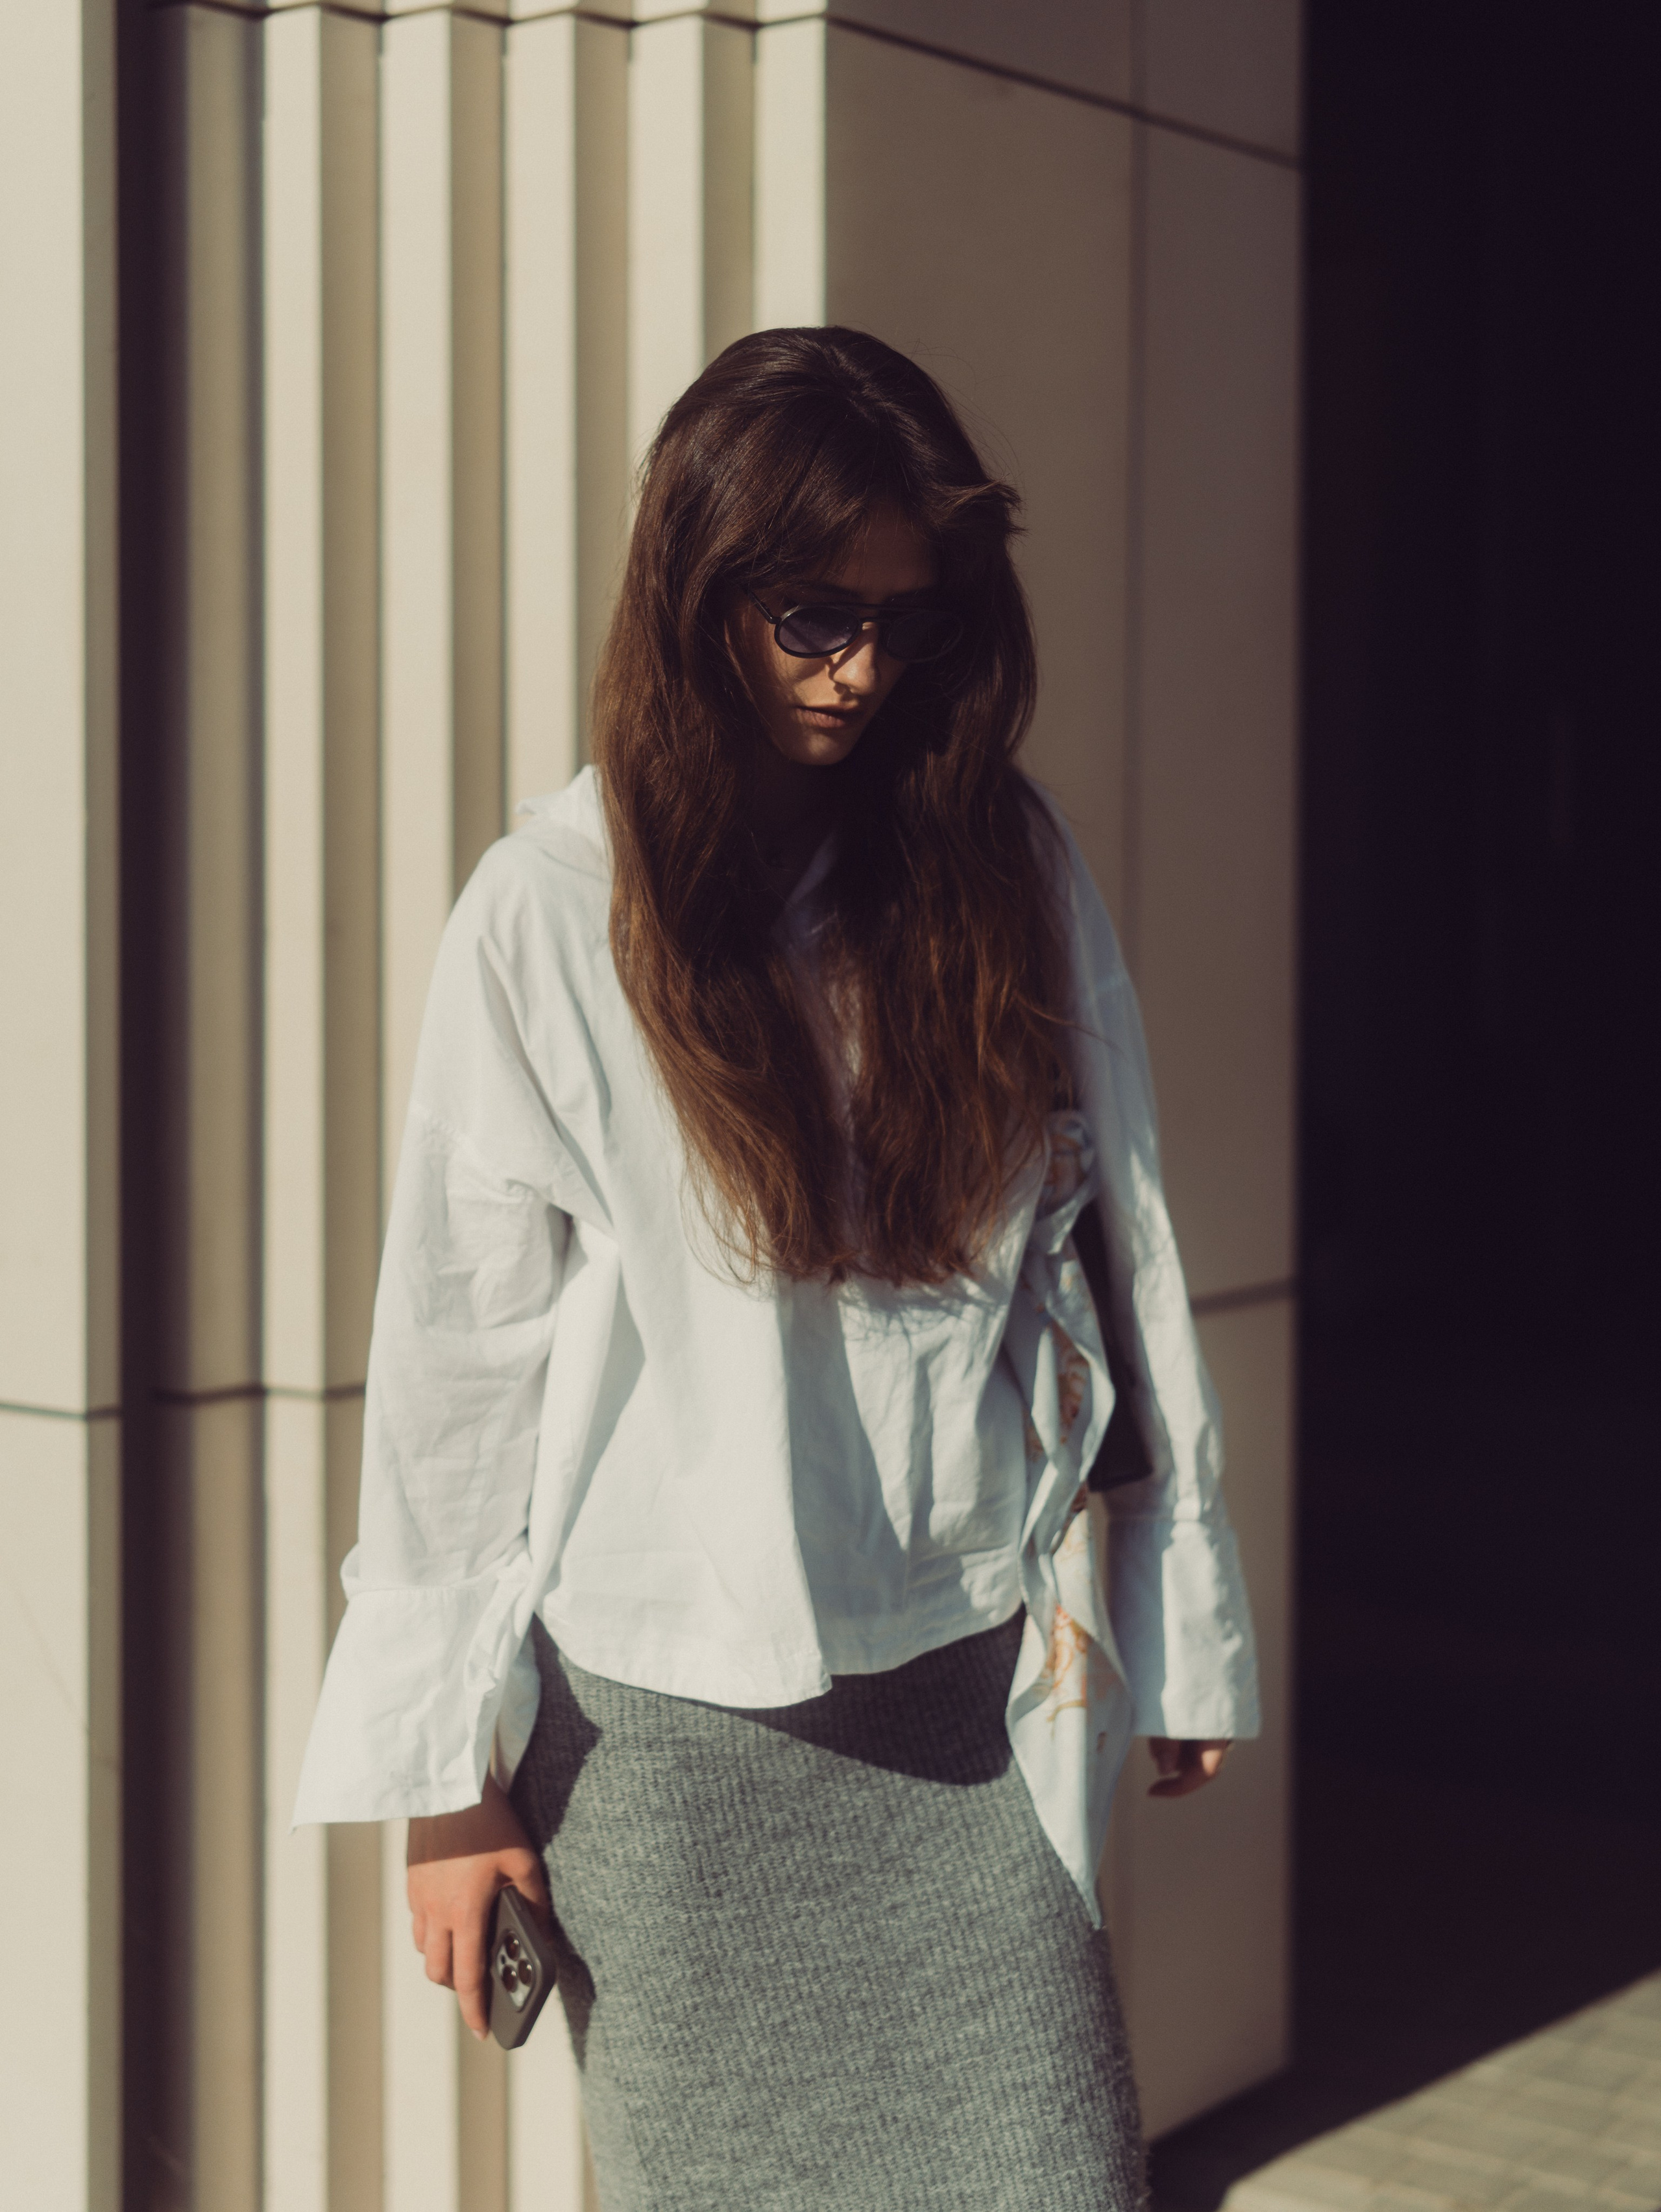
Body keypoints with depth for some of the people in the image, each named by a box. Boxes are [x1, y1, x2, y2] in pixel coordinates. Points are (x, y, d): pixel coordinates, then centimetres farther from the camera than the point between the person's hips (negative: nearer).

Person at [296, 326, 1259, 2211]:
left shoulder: (1010, 866, 2)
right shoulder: (553, 911, -5)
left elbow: (1114, 1243, 7)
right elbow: (458, 1348, -4)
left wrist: (1180, 1619, 10)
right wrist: (446, 1774, -3)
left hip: (973, 1689, 2)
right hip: (676, 1718, -1)